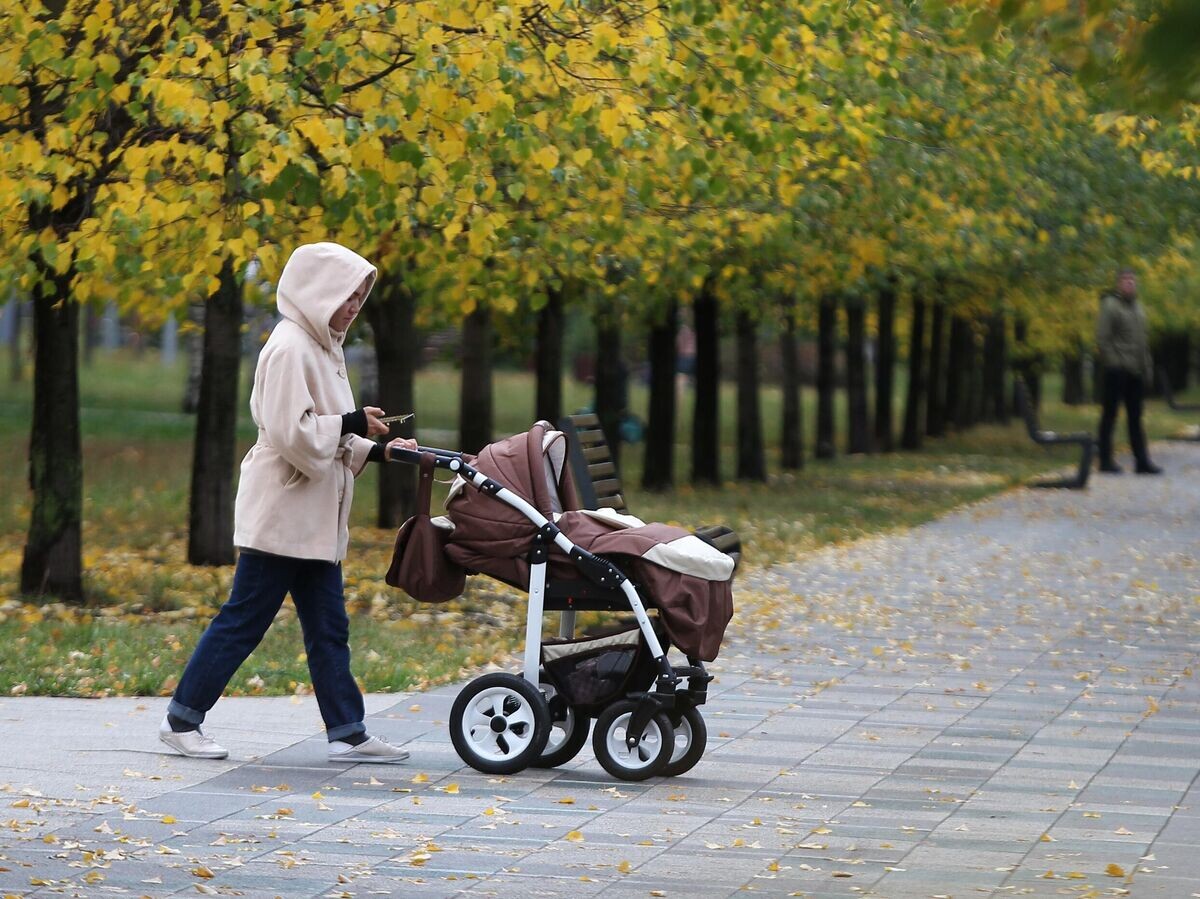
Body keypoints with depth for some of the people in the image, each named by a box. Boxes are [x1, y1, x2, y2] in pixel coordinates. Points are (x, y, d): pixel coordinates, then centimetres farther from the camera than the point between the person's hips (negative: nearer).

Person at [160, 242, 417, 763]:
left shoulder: (321, 348, 16)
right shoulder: (290, 349, -15)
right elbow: (291, 433, -22)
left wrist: (375, 450, 8)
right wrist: (351, 425, -14)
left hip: (314, 519, 10)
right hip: (281, 511, -10)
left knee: (328, 629, 8)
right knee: (244, 619, -4)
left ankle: (347, 733, 9)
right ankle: (182, 719, 4)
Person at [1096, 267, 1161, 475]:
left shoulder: (1137, 307, 17)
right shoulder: (1110, 305, -6)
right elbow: (1102, 337, -12)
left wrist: (1147, 367, 14)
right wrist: (1112, 362, -17)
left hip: (1136, 372, 7)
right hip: (1116, 371, -7)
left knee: (1135, 417, 8)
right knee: (1110, 415, 0)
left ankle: (1142, 461, 9)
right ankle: (1106, 460, 5)